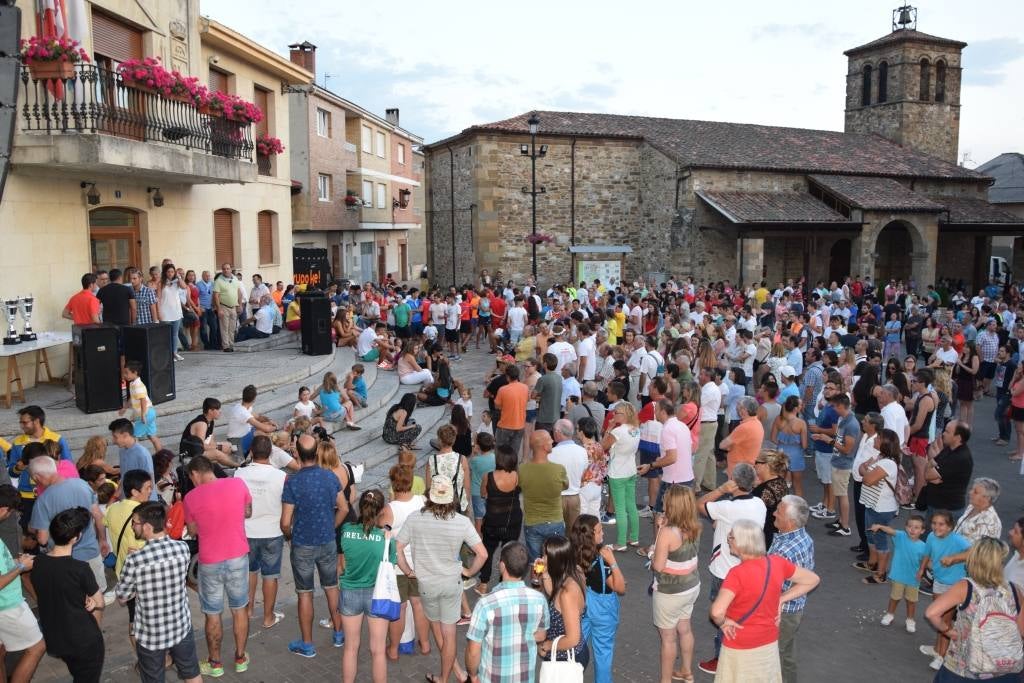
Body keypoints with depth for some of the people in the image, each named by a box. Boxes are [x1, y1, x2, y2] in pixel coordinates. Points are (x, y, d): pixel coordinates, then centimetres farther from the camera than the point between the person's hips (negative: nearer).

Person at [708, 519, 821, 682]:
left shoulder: (738, 573, -28)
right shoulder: (777, 562, -10)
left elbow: (717, 612, -38)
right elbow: (812, 580, 4)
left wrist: (722, 623, -16)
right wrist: (781, 599, 2)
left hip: (741, 648, -6)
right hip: (769, 643, 6)